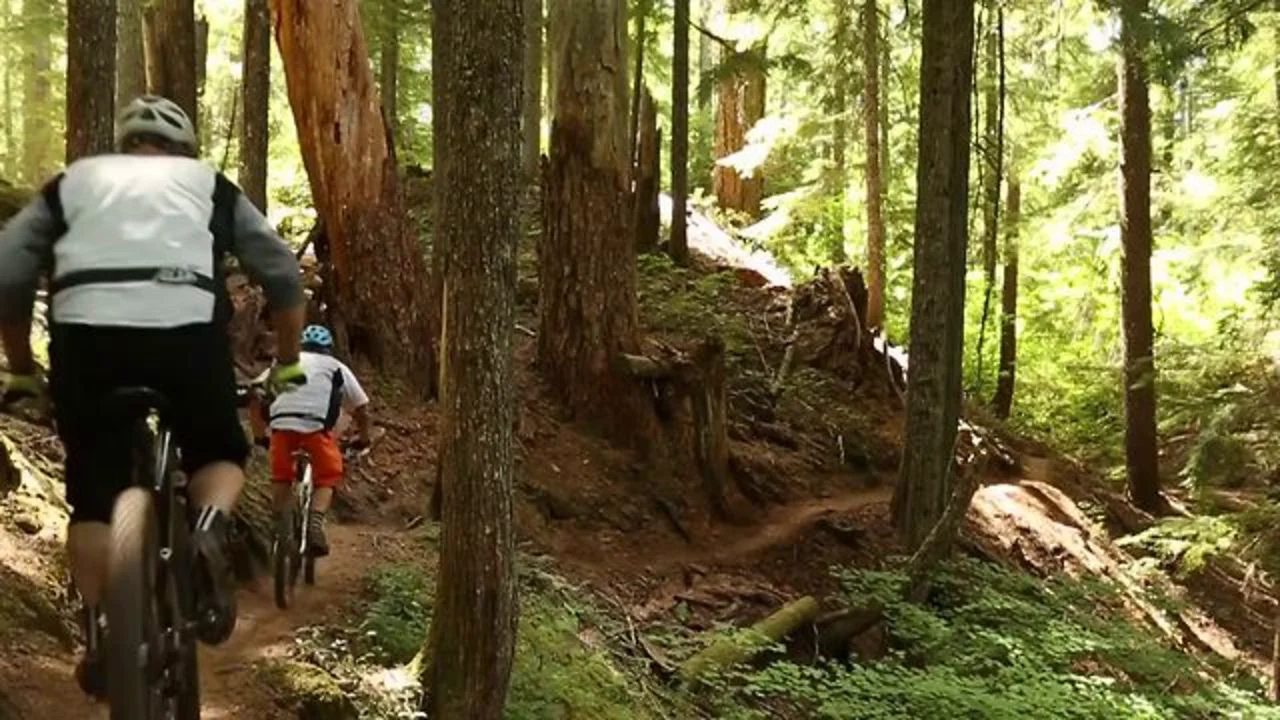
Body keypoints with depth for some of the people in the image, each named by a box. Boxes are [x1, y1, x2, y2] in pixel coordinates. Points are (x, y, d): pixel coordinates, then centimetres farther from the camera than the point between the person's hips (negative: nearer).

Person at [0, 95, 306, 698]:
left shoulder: (72, 182, 26)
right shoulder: (209, 185, 25)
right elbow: (283, 274, 20)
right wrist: (287, 362, 30)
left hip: (87, 335, 1)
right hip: (188, 332, 0)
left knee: (92, 496, 15)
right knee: (220, 452, 23)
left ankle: (99, 642, 11)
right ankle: (209, 531, -7)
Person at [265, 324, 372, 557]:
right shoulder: (337, 367, 25)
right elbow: (361, 408, 25)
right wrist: (363, 439, 39)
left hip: (281, 423, 2)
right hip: (316, 425, -2)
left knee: (282, 479, 21)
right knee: (327, 480, 11)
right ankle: (315, 522, -13)